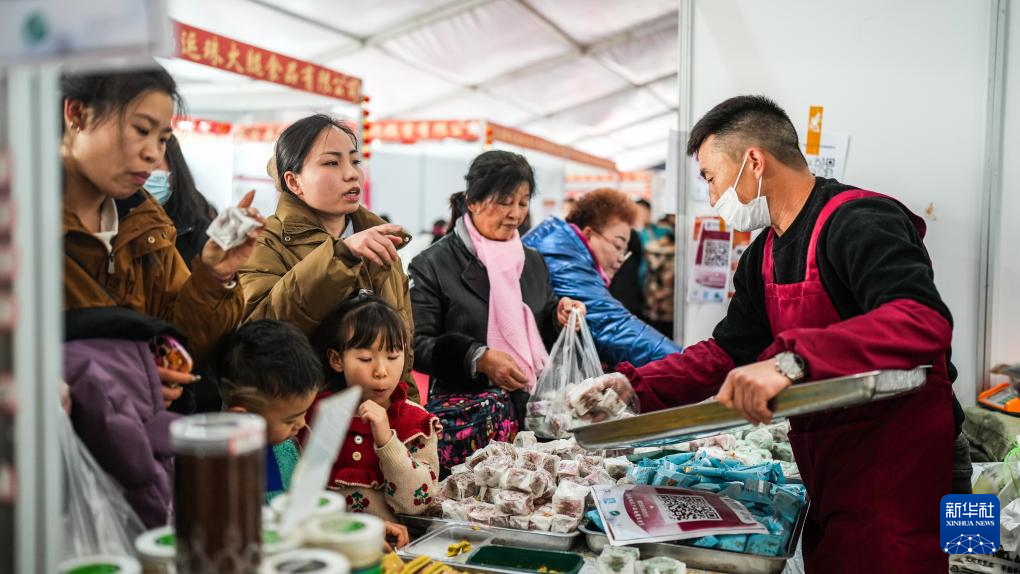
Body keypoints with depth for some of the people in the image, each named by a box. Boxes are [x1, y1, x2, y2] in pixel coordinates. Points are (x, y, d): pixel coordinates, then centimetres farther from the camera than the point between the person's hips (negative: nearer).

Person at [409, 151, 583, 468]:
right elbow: (416, 344, -10)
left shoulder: (532, 261, 17)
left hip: (535, 410, 5)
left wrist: (558, 315, 2)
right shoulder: (432, 265, -4)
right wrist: (478, 357, -22)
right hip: (467, 417, -5)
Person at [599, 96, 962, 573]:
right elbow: (727, 353, 12)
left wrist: (792, 361, -44)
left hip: (891, 466, -8)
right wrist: (637, 388, 0)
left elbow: (924, 322, -34)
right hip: (826, 469, 8)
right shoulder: (764, 255, 10)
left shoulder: (858, 221, -18)